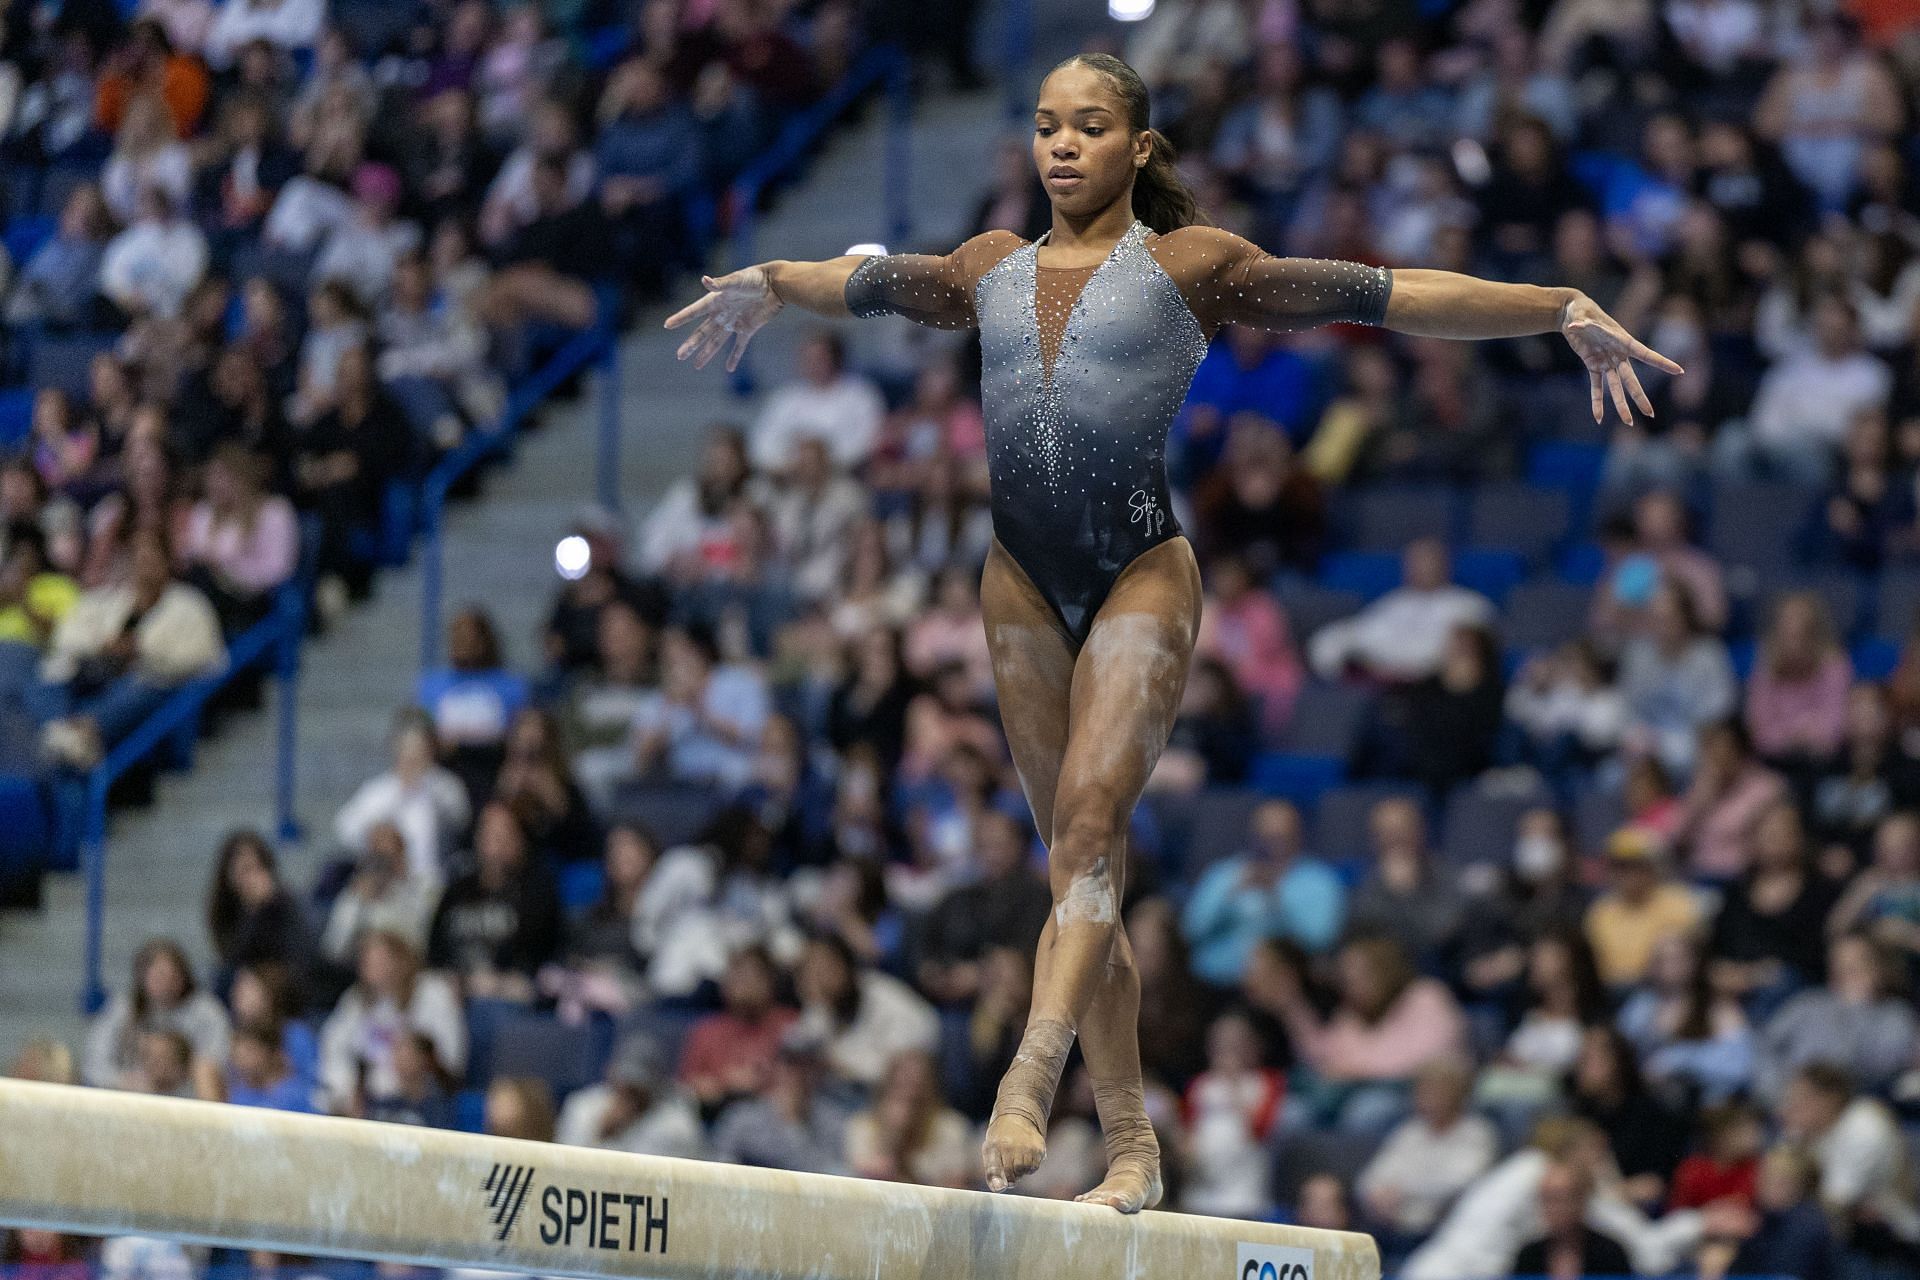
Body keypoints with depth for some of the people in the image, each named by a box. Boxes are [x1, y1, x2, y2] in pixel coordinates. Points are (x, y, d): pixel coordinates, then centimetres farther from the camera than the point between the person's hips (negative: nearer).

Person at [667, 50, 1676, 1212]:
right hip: (1024, 582, 4)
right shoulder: (992, 269, 15)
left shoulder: (1189, 264, 3)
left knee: (1089, 821, -20)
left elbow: (1383, 293, 0)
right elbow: (868, 283, 34)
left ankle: (1027, 1088, -33)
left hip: (1142, 572, -4)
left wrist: (1563, 312, -4)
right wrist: (763, 287, 52)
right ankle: (1131, 1146, 7)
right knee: (1079, 859, 4)